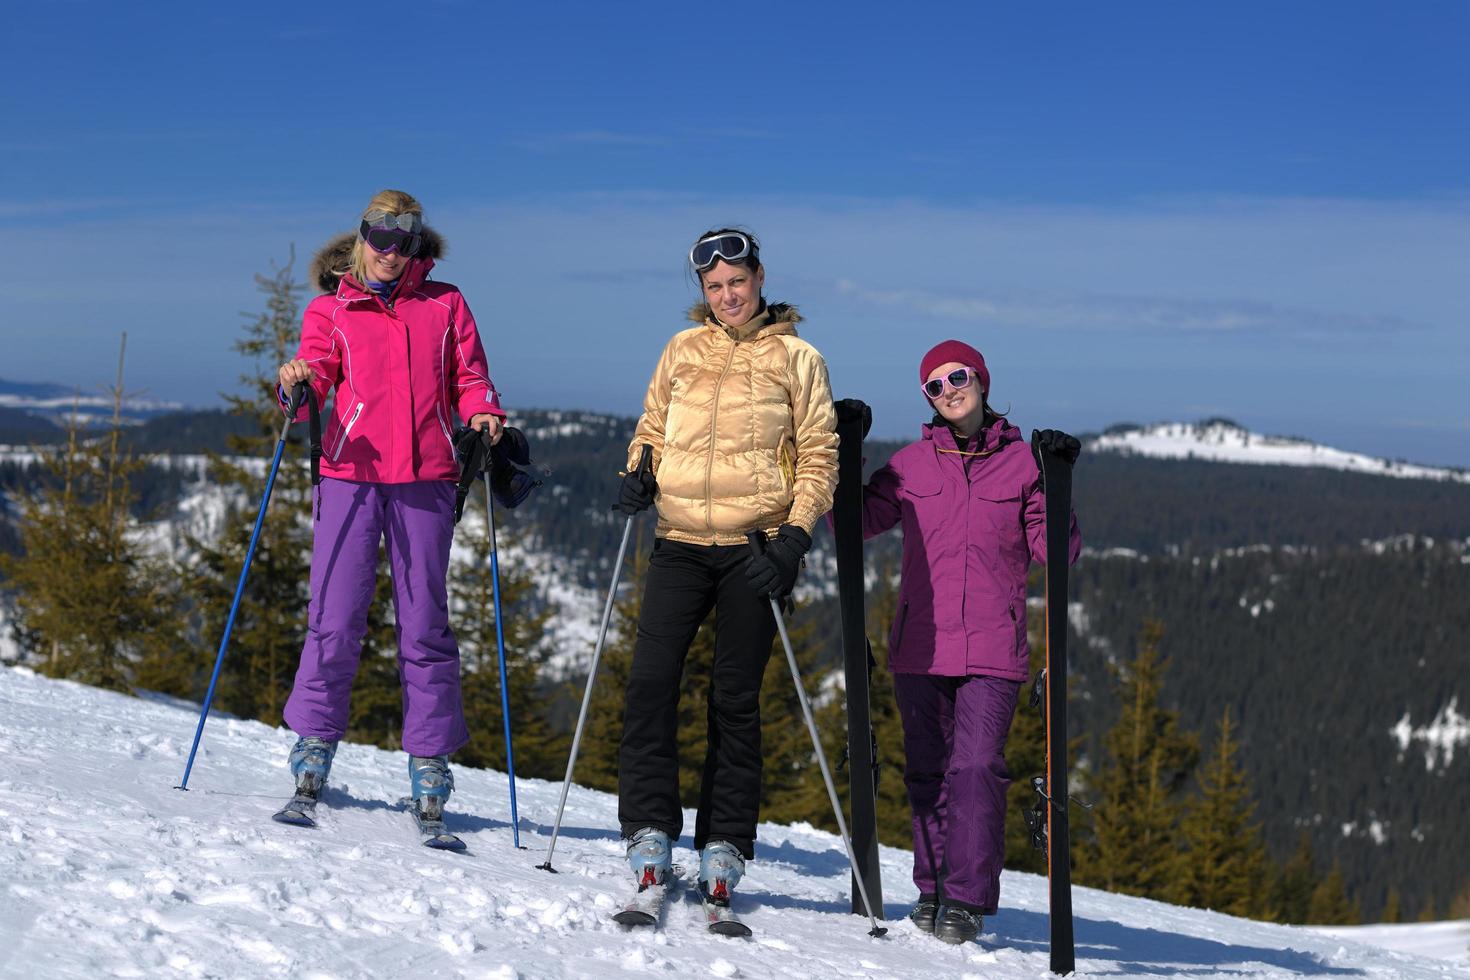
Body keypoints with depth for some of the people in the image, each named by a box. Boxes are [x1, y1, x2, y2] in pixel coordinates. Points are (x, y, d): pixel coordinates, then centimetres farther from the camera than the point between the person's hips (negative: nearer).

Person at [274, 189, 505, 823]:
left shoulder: (444, 306, 16)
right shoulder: (331, 310, 13)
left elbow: (469, 379, 14)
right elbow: (315, 383, 1)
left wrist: (482, 414, -8)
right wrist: (297, 385, -22)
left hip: (424, 481, 1)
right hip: (350, 474, -1)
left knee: (425, 624, 2)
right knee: (336, 618, -5)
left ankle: (430, 763, 8)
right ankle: (314, 744, 11)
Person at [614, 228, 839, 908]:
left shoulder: (797, 359, 5)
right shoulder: (682, 351, 12)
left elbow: (819, 457, 4)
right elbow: (652, 427, 22)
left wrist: (795, 533, -9)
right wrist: (639, 475, 0)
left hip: (754, 548, -2)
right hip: (680, 543, 2)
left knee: (735, 699, 1)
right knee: (650, 681, -11)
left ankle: (725, 846, 8)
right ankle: (649, 830, -4)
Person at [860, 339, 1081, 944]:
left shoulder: (1020, 462, 5)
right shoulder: (912, 463, 10)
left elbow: (1055, 550, 1)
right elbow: (860, 521, 8)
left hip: (992, 648, -2)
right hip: (920, 644, 2)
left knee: (977, 767, -12)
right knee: (927, 770, 6)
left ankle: (968, 899, -6)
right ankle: (933, 887, 19)